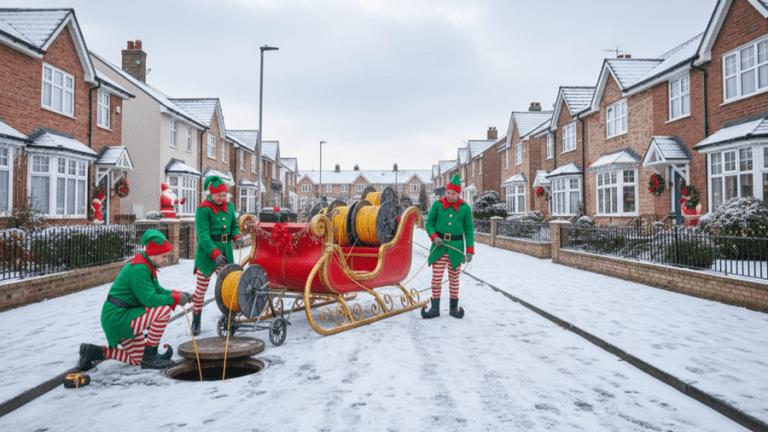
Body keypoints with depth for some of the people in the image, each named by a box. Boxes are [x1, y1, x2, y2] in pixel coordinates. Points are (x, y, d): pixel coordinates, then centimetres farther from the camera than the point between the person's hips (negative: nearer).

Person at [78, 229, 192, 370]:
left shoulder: (146, 266, 9)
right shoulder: (139, 269, -23)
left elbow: (157, 290, 11)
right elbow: (149, 300, -29)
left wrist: (178, 295, -4)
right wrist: (175, 298, -21)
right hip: (117, 318, -11)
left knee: (138, 360, 19)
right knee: (164, 311, -25)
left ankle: (93, 352, 21)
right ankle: (150, 357, -12)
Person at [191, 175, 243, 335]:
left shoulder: (229, 207, 10)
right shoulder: (203, 210, -10)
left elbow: (234, 225, 19)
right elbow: (203, 235, -17)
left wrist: (236, 236, -4)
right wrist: (215, 253, -27)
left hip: (226, 252, 5)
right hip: (206, 254, -5)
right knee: (201, 289, 3)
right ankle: (196, 322, 17)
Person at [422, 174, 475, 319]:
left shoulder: (465, 208, -1)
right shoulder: (437, 205, 0)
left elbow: (469, 230, 1)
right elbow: (429, 222, 5)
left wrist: (470, 250, -6)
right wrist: (434, 237, -14)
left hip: (456, 248, 0)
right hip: (439, 246, 0)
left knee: (454, 278, 10)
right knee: (436, 278, -1)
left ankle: (454, 307, 22)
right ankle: (435, 308, 9)